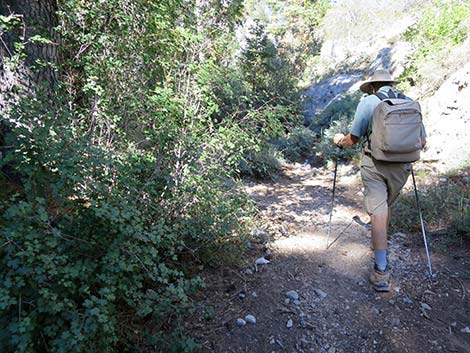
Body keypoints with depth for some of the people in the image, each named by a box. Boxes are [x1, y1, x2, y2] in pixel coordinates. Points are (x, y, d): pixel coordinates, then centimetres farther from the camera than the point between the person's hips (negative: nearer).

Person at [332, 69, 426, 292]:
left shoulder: (368, 102, -3)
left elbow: (353, 139, -3)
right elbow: (422, 141, 11)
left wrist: (340, 140, 19)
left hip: (374, 164, -4)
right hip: (401, 166, 4)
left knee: (378, 213, -4)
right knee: (386, 205, 24)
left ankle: (382, 272, -7)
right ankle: (379, 244, 42)